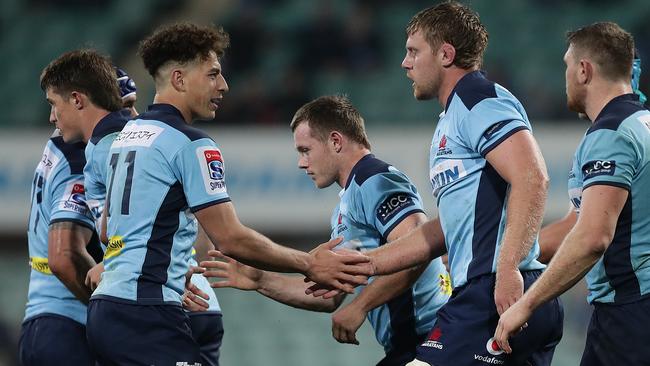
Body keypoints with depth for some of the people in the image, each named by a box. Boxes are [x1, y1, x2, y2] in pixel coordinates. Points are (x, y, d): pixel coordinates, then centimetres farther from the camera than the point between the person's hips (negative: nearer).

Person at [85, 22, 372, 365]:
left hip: (105, 308, 9)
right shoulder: (191, 144, -9)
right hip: (147, 313, -9)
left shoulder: (125, 135, 18)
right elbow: (231, 239, -12)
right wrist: (309, 265, -4)